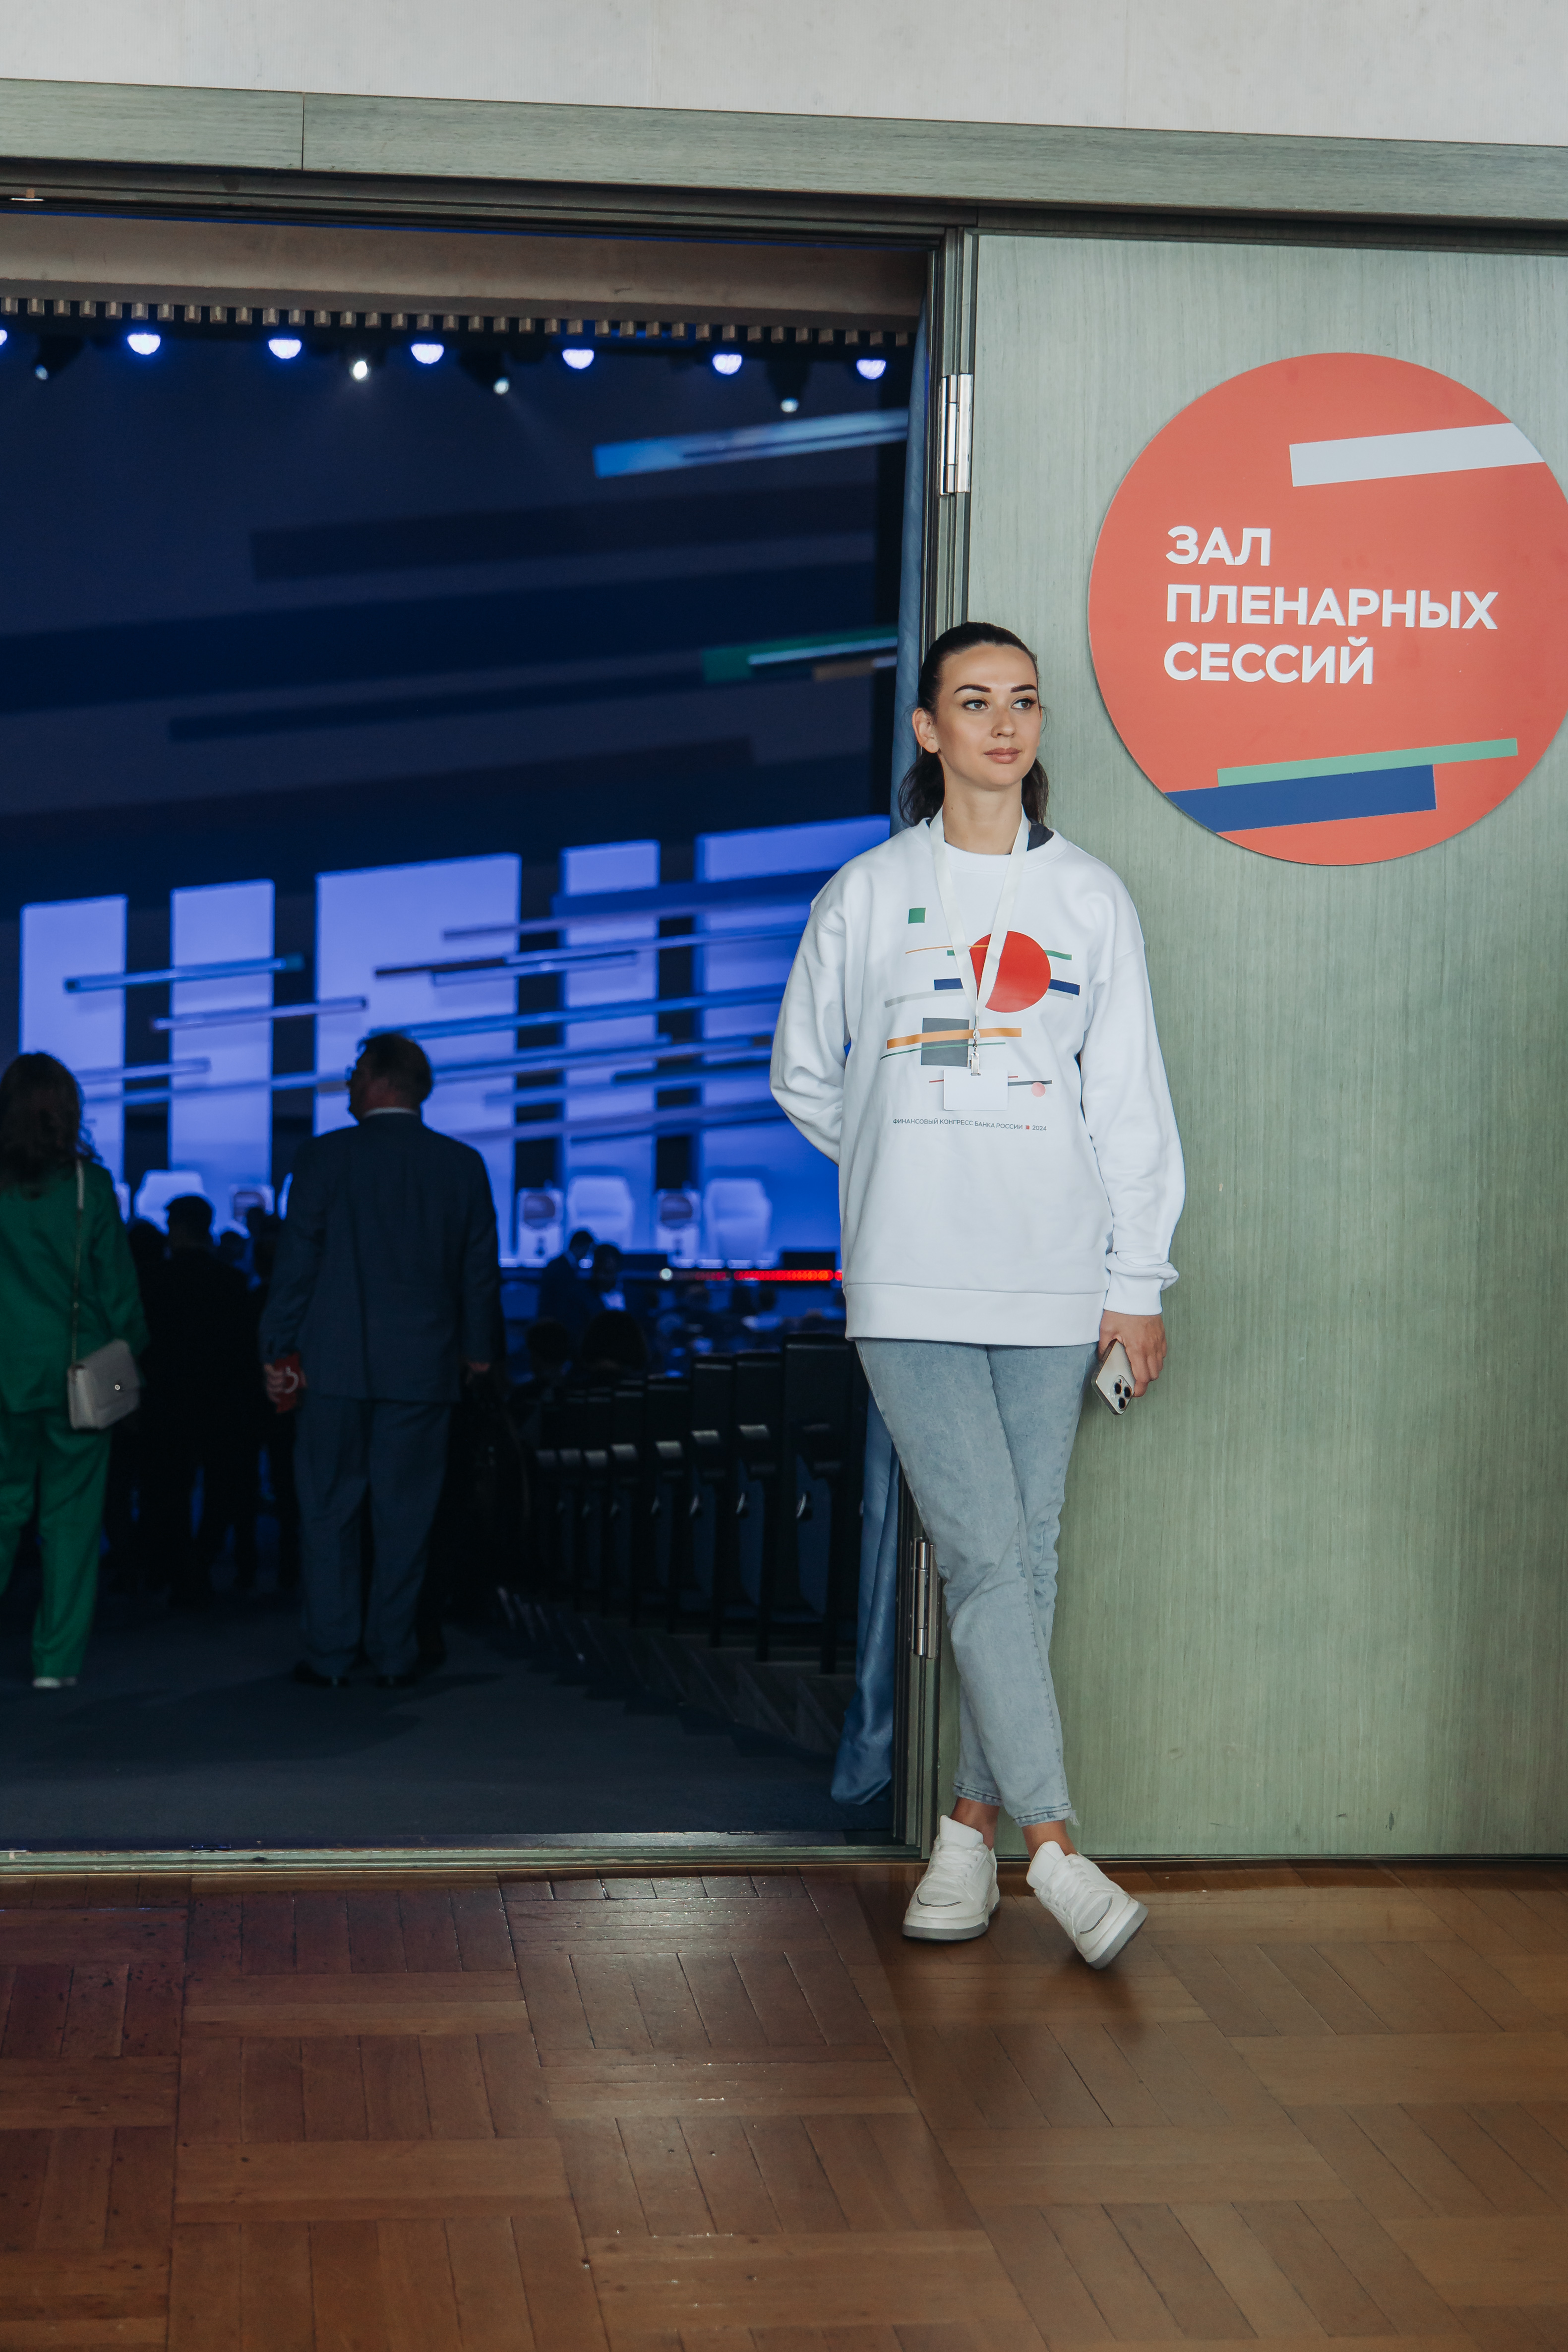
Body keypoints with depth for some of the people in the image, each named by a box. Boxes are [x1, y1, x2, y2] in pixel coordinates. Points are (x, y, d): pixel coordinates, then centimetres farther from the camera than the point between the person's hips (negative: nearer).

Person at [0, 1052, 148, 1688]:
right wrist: (131, 1351, 9)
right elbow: (117, 1285, -3)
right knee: (71, 1513, 5)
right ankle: (57, 1659, 5)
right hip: (76, 1373, -1)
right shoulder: (88, 1186, -7)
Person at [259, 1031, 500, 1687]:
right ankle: (393, 1654, 9)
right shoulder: (463, 1164, 3)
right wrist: (476, 1348, 19)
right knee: (405, 1513, 7)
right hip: (425, 1366, 2)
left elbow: (296, 1259, -4)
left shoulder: (325, 1157, -5)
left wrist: (278, 1350, 3)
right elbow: (482, 1268, 7)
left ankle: (328, 1656, 5)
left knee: (328, 1509, 5)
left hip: (337, 1362, -2)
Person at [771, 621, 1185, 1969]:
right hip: (912, 1284, -2)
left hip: (1054, 1283, 2)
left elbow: (1129, 1100, 7)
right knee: (985, 1555, -10)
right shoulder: (868, 895, 6)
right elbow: (805, 1075, 17)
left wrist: (1138, 1282, 4)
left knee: (1026, 1560, 4)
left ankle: (975, 1824, 14)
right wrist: (907, 1165, 9)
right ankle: (1053, 1844, -11)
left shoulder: (1091, 899, 9)